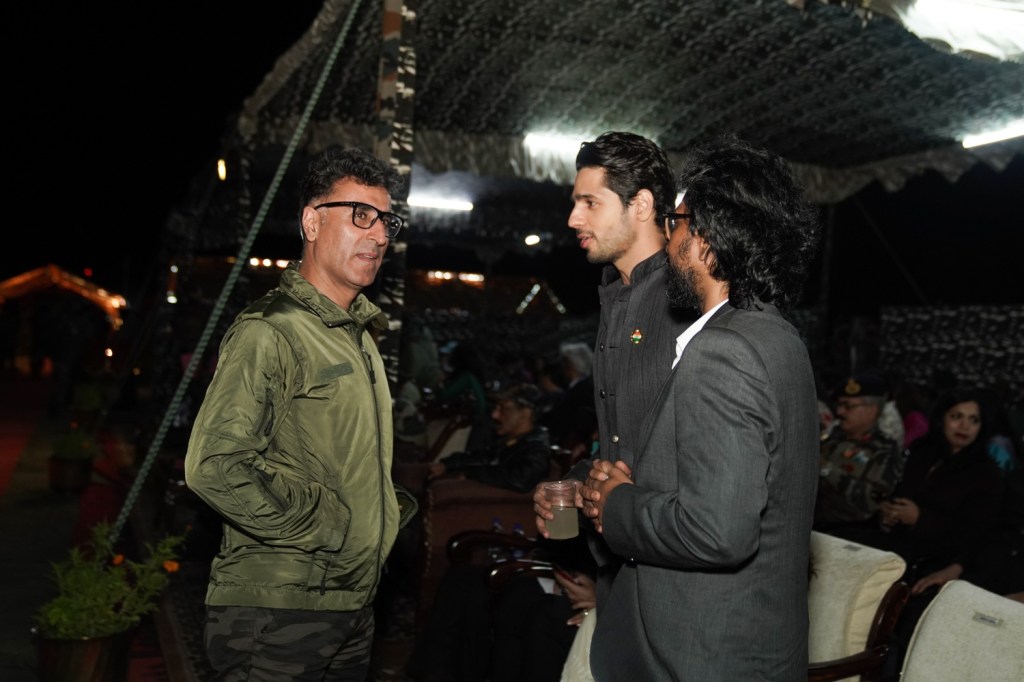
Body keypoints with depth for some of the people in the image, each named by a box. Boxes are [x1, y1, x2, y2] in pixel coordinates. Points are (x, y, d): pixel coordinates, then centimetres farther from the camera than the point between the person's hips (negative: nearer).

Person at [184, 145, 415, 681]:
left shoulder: (358, 334, 15)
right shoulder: (268, 332, -14)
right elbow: (214, 467, -25)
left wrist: (388, 511, 10)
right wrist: (322, 527, -18)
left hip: (352, 604, 8)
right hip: (276, 612, -8)